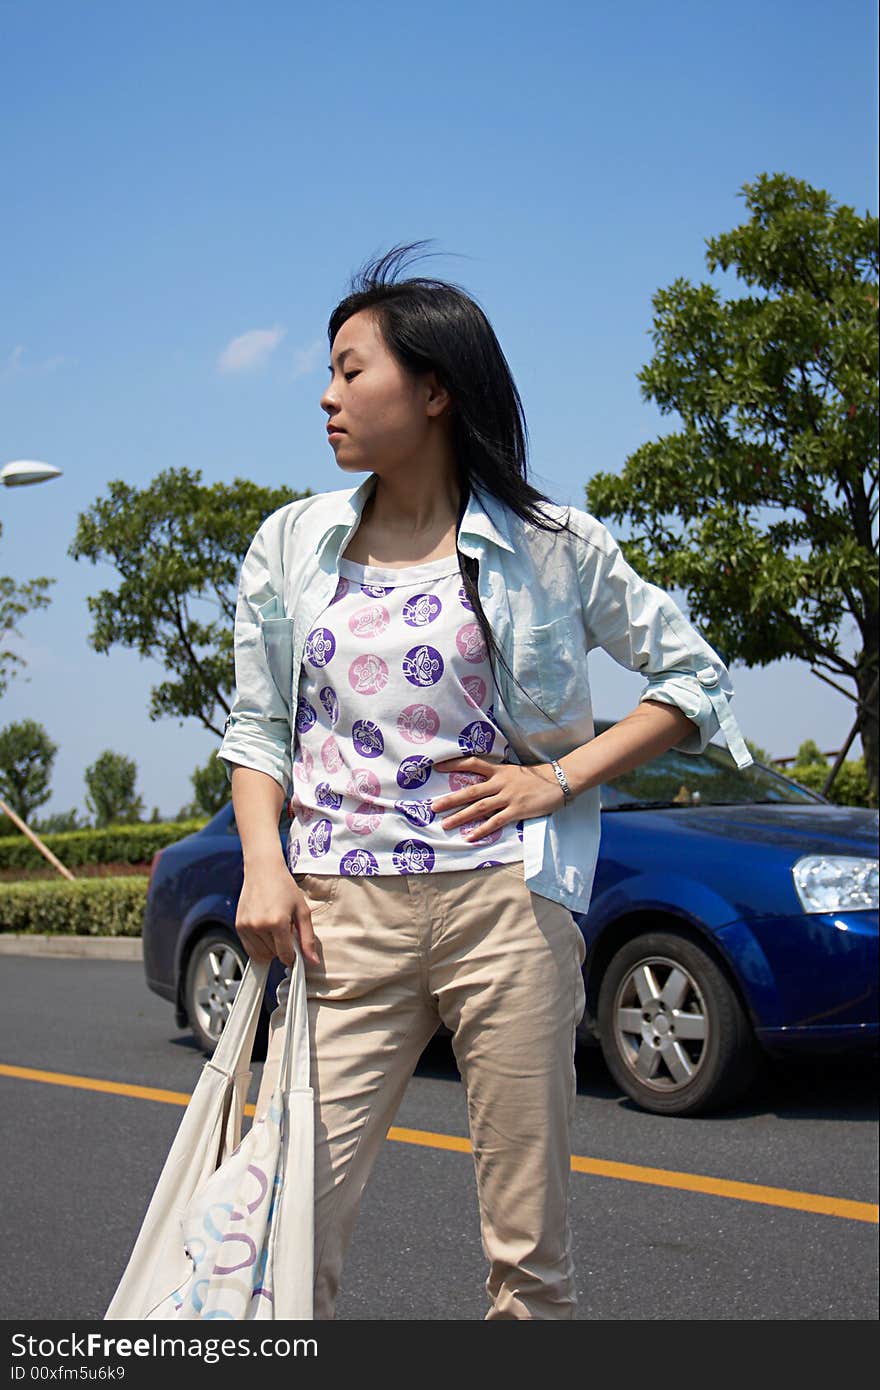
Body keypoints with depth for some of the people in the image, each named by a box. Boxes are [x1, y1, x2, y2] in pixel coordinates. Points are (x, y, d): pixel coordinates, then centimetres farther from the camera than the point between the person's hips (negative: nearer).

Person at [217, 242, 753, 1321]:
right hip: (342, 911, 2)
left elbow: (695, 679, 9)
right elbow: (256, 727, 15)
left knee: (528, 1249, 3)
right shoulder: (291, 545, 11)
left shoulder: (552, 545, 3)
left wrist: (558, 779, -2)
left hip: (503, 903, -1)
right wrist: (264, 863, -3)